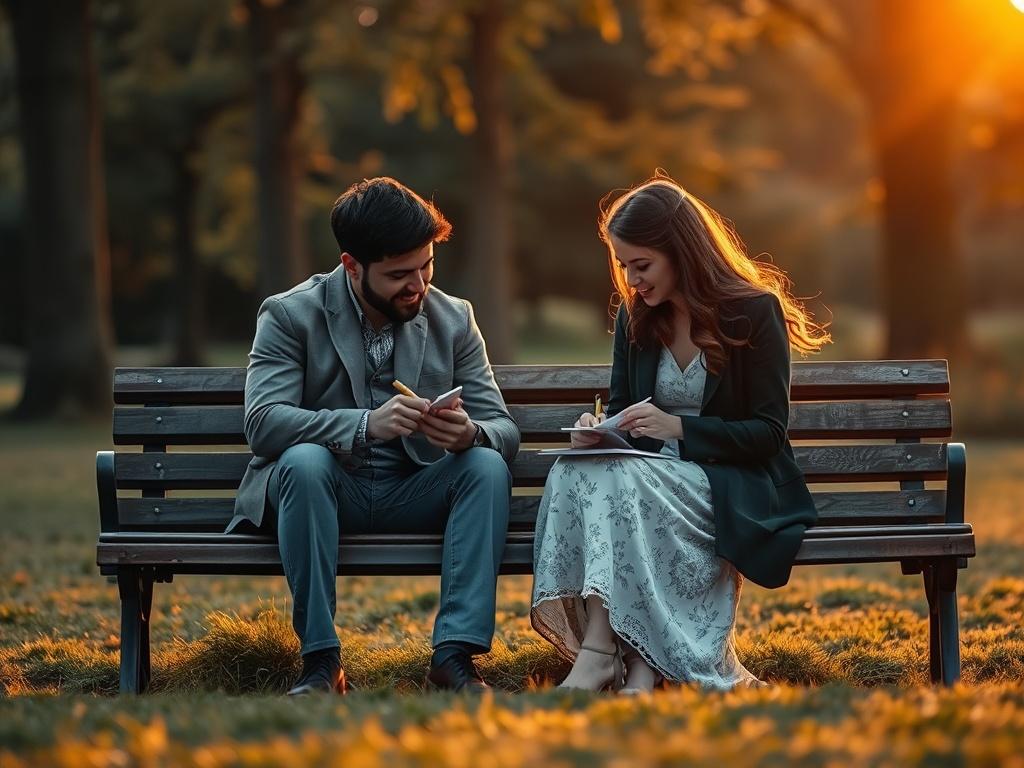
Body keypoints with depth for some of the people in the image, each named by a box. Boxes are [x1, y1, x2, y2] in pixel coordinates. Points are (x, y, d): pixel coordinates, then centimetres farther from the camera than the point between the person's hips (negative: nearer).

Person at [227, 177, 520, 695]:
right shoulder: (290, 315, -6)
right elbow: (262, 423, -20)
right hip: (323, 492, -3)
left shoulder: (453, 319, 4)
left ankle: (454, 656, -28)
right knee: (303, 460, -34)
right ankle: (320, 661, -29)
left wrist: (471, 434, -27)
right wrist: (366, 424, -35)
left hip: (413, 496, 3)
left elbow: (504, 429, 0)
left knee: (487, 465, -25)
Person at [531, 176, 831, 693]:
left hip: (732, 486, -5)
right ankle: (638, 660, -38)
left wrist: (678, 427, -19)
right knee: (571, 471, -29)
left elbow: (767, 434, -7)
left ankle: (599, 649, -38)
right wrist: (598, 429, -6)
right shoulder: (634, 317, 12)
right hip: (649, 476, 5)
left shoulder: (755, 311, -4)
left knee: (620, 478, -34)